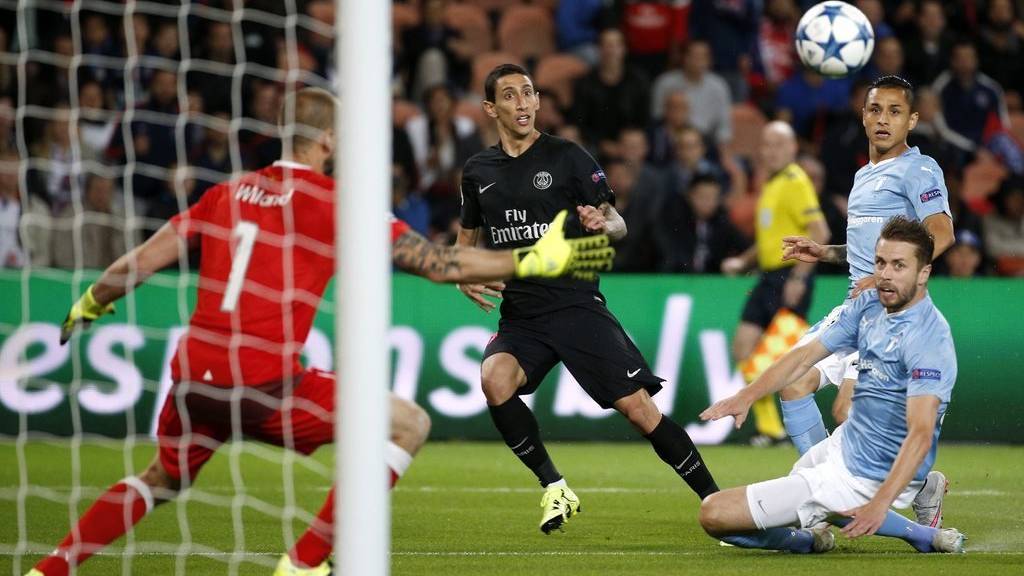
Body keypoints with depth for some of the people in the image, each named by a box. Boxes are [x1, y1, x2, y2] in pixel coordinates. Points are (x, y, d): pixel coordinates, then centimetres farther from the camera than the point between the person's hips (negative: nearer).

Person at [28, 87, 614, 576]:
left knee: (164, 480, 33)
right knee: (409, 424, 3)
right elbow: (439, 263, -3)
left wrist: (88, 306, 34)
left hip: (192, 380, 6)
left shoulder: (227, 192, 13)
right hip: (264, 386, -6)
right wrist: (536, 261, 3)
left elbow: (143, 261, 17)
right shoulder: (337, 203, -1)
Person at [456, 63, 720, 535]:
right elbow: (468, 238, 24)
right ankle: (553, 487, -11)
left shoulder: (567, 157, 0)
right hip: (519, 316, 3)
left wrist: (603, 223, -22)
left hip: (576, 306, -3)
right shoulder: (479, 171, 10)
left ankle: (715, 500, 0)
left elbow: (618, 225, 2)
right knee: (495, 379, -28)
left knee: (638, 408, -12)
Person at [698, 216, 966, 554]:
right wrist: (747, 396, -10)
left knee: (714, 514, -14)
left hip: (860, 478, -9)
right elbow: (806, 355, 7)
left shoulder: (928, 339, -25)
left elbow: (921, 434, -33)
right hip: (846, 443, 9)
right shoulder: (869, 305, 1)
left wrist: (880, 503, -45)